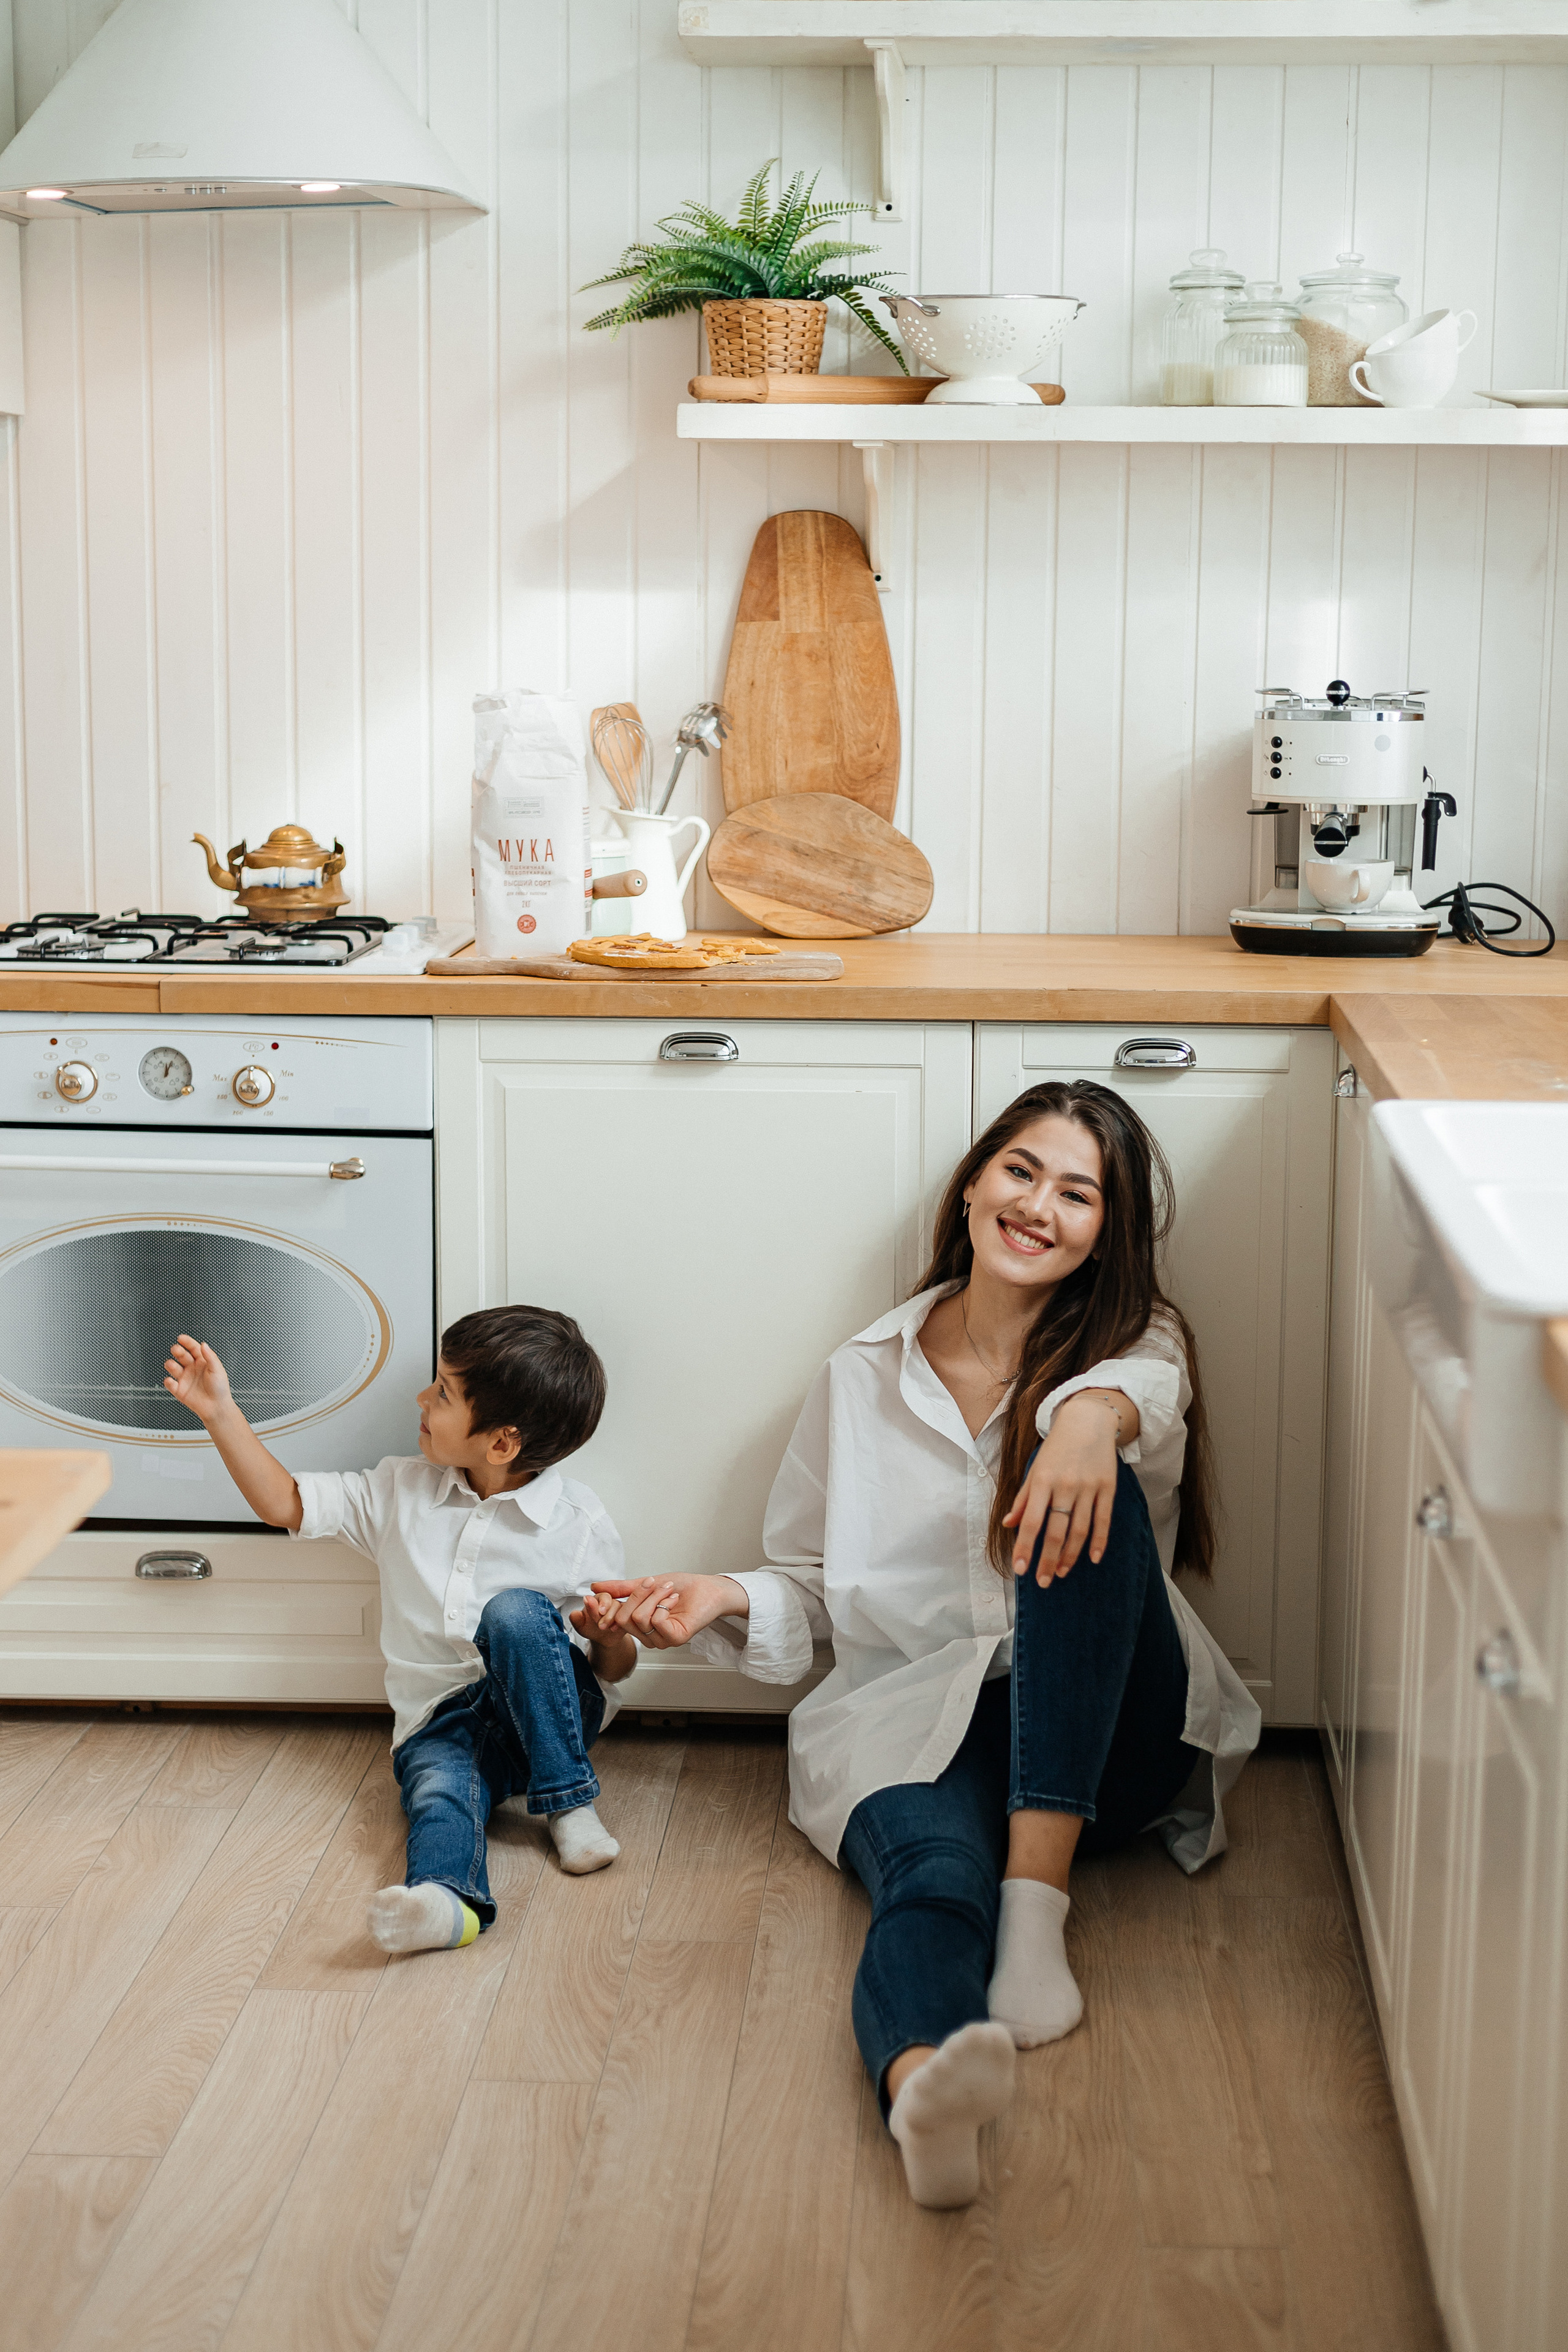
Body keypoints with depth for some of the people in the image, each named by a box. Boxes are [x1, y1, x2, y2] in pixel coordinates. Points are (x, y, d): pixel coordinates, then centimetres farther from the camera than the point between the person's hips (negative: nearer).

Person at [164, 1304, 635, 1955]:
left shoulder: (579, 1524, -4)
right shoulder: (402, 1491, 8)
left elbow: (616, 1666, 2)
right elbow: (285, 1503, 14)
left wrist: (608, 1638, -22)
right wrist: (220, 1411, 4)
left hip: (545, 1711, -2)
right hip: (440, 1723, 2)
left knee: (516, 1609, -32)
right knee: (437, 1794, -33)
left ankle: (569, 1803, -24)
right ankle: (448, 1897, -66)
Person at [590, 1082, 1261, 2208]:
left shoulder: (1139, 1343, 9)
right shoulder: (865, 1376, 14)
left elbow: (1138, 1389, -19)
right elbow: (814, 1594, 21)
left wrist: (1095, 1411, -45)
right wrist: (728, 1601, -3)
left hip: (1103, 1740, 0)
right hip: (919, 1722, 0)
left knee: (1088, 1502, -30)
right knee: (934, 1873, -35)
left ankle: (1039, 1897, -39)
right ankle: (924, 2077, -70)